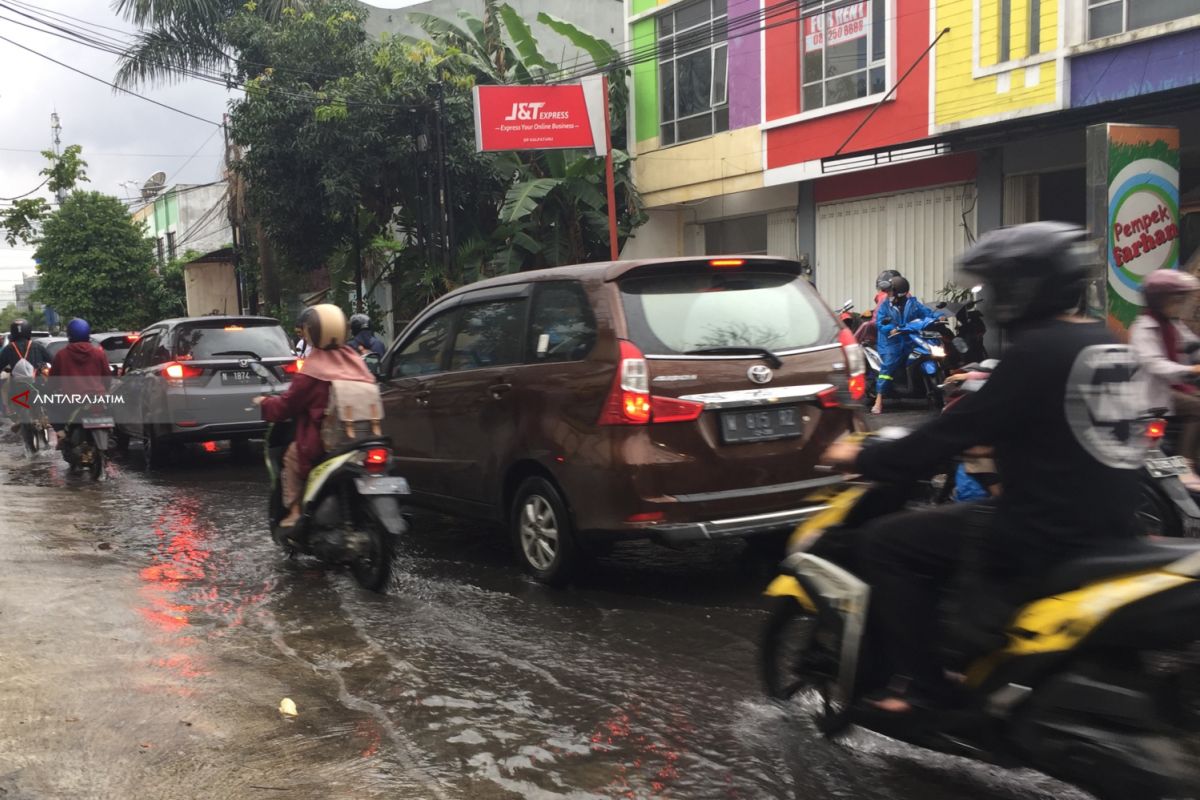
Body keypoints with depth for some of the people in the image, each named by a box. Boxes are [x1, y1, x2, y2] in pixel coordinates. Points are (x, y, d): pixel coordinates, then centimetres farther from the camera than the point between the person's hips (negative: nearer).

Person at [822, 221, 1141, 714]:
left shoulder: (1038, 349, -16)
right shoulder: (1107, 344, 10)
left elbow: (955, 432, -15)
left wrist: (863, 460, -4)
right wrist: (988, 385, 35)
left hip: (1045, 537, -10)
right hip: (1107, 531, 10)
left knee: (885, 542, -3)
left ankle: (921, 683, -1)